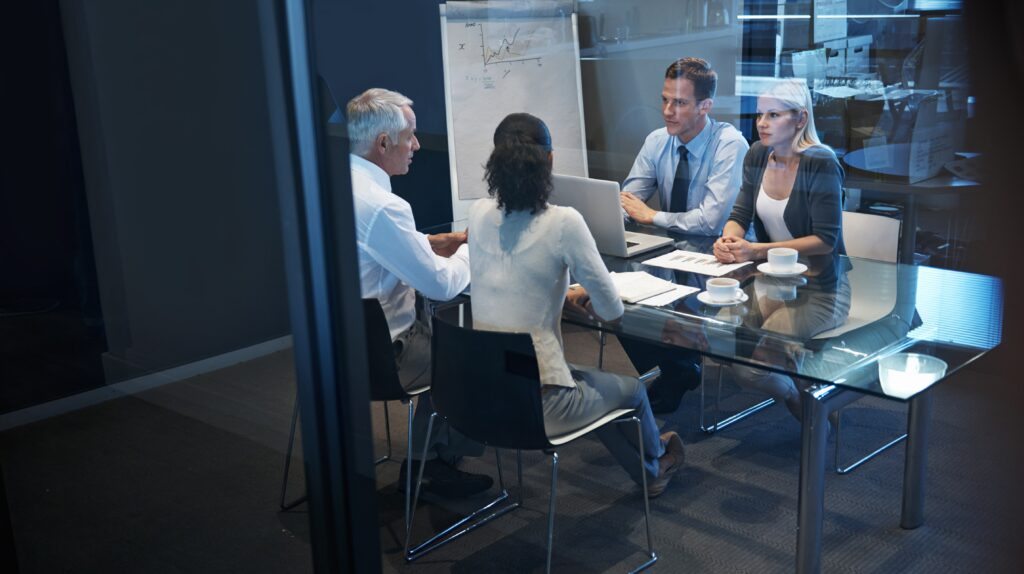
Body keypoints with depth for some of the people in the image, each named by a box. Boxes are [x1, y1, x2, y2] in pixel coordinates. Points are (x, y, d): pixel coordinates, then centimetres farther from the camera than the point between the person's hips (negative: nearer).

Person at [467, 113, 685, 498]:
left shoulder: (479, 214, -2)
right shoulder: (563, 222, -18)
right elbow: (612, 310, -9)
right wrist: (586, 299, 12)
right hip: (534, 404, -5)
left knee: (589, 382, 35)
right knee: (631, 389, 27)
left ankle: (647, 472, 54)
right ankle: (655, 463, 58)